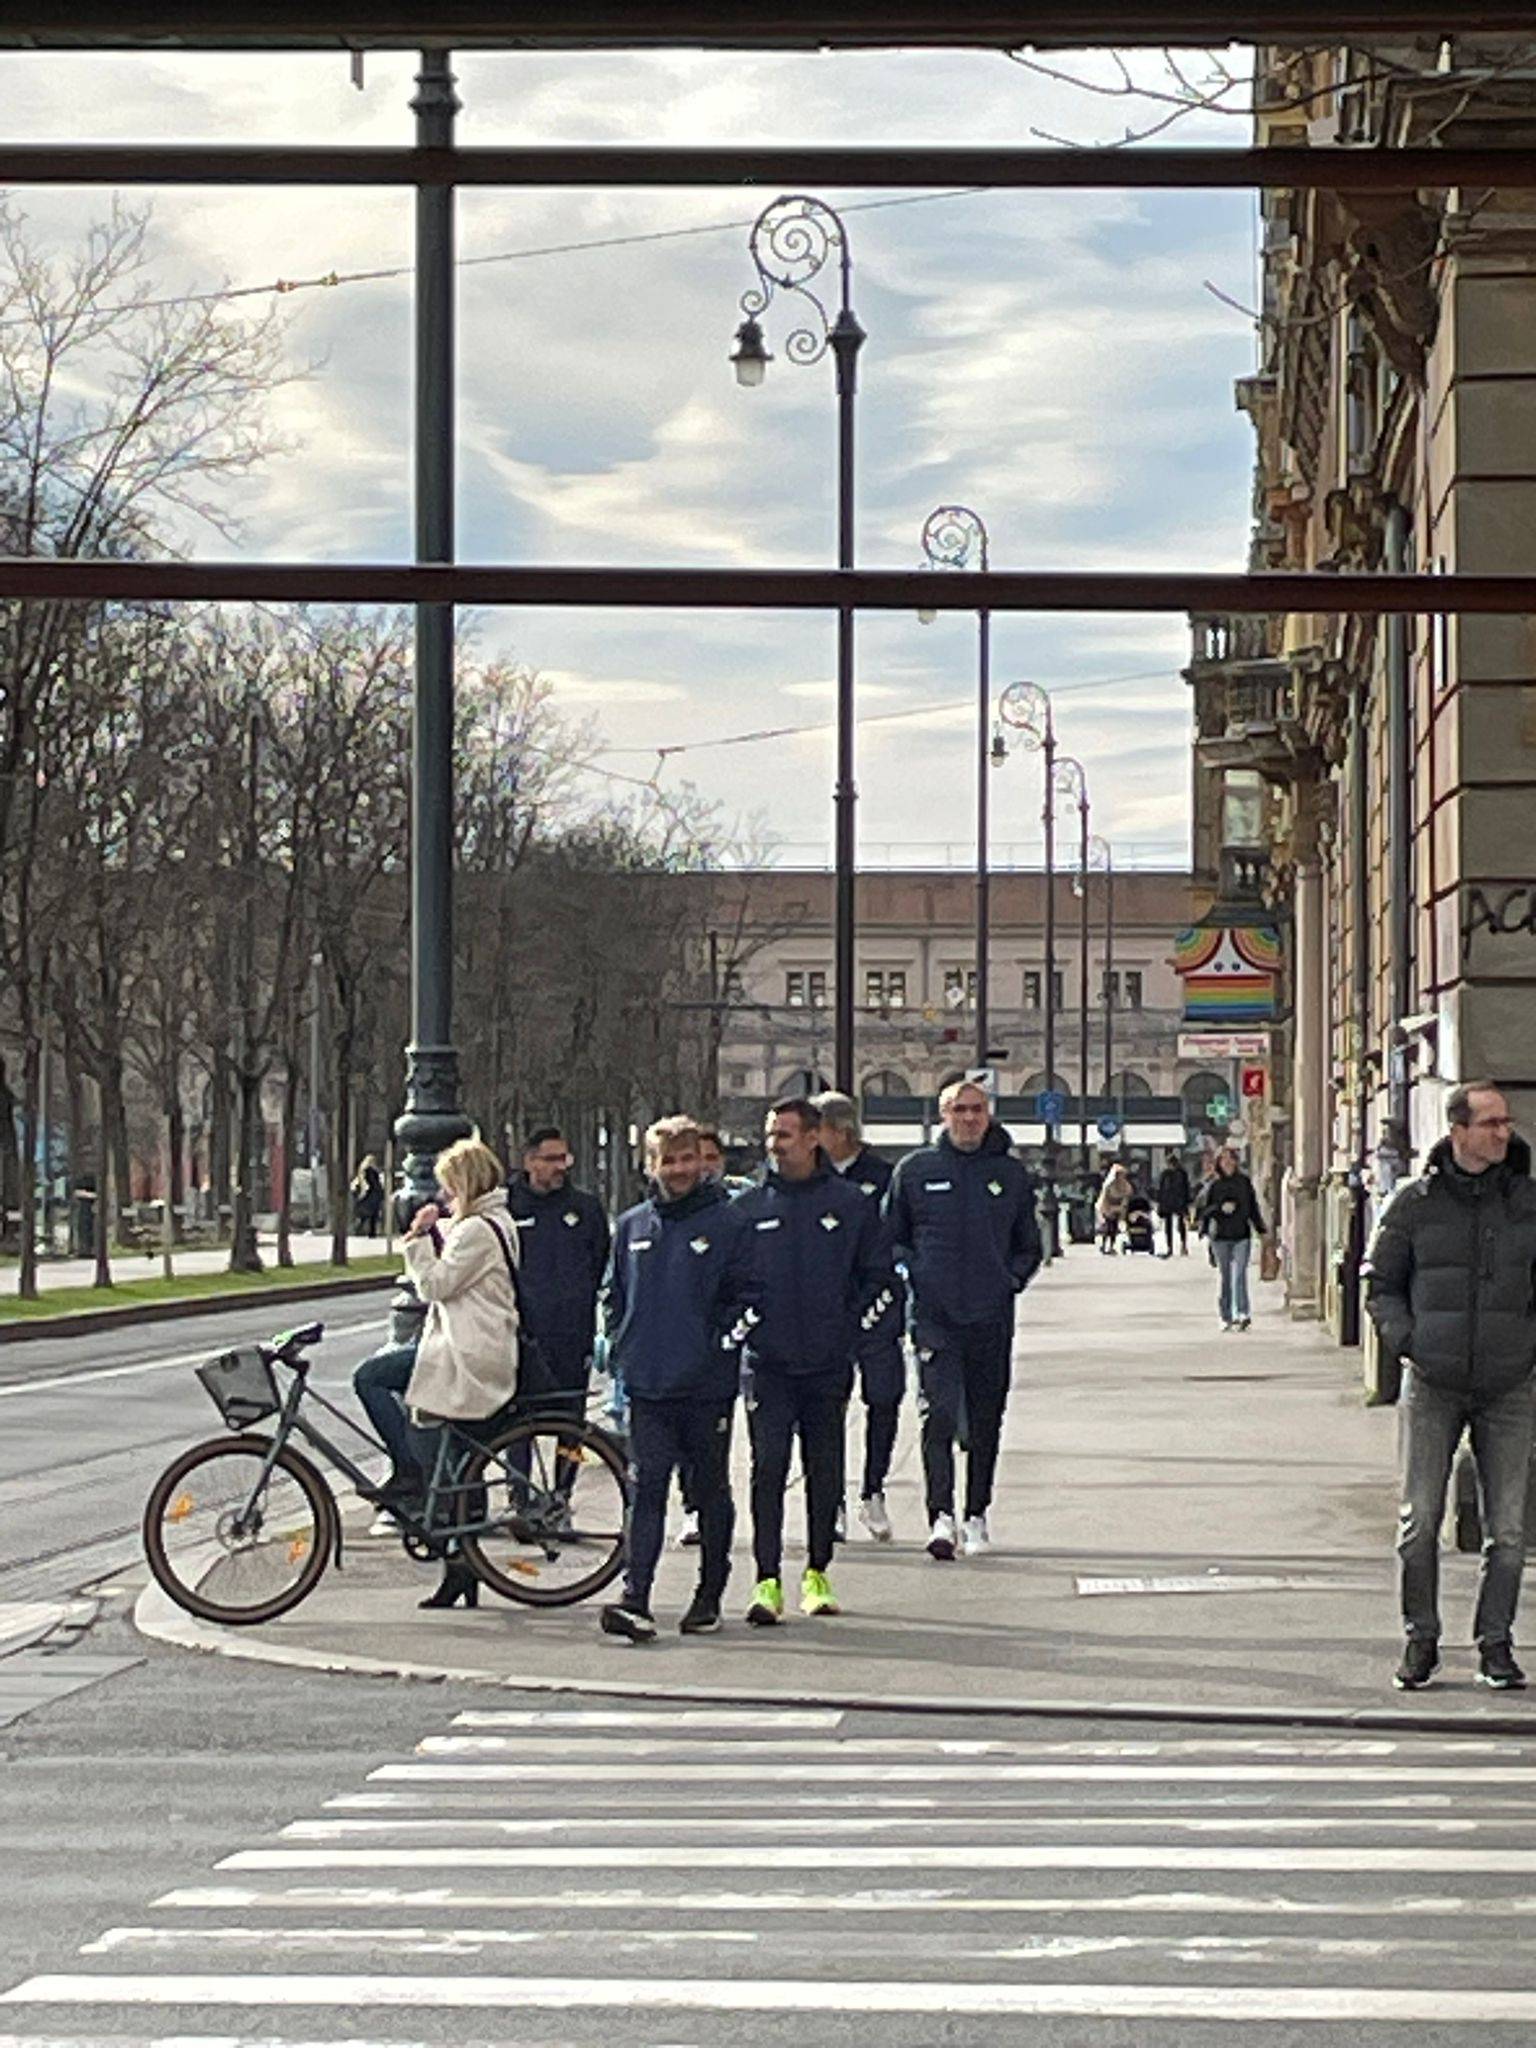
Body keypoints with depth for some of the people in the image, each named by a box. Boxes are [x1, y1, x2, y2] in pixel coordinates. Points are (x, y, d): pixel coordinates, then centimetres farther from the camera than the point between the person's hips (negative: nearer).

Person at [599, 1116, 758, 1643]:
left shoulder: (727, 1223, -1)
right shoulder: (632, 1226, 11)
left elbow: (746, 1296, 0)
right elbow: (613, 1295, 18)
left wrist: (723, 1343, -10)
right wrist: (621, 1349, 8)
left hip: (708, 1385, -2)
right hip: (647, 1383, 2)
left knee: (710, 1490, 9)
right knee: (646, 1490, -6)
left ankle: (710, 1595, 19)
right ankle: (635, 1599, -14)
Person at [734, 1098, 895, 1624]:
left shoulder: (851, 1205, 3)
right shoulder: (747, 1208, 5)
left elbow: (880, 1279, 9)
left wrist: (853, 1330, 1)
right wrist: (739, 1326, 0)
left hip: (829, 1365, 1)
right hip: (767, 1364, -1)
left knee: (824, 1471, 7)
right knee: (768, 1467, -9)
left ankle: (817, 1572, 19)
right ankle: (768, 1580, -9)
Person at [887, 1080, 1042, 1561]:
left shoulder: (1011, 1175, 9)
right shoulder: (915, 1170, 5)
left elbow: (1028, 1245, 19)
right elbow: (890, 1236, 12)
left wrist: (1012, 1279, 3)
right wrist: (909, 1274, -4)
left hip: (992, 1318, 2)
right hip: (935, 1314, -2)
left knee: (986, 1422, 8)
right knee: (939, 1413, -15)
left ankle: (977, 1517, 19)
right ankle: (941, 1517, -21)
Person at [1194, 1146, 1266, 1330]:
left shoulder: (1244, 1181, 7)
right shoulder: (1212, 1185, 2)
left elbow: (1253, 1207, 13)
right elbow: (1201, 1209, 0)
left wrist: (1261, 1231, 12)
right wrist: (1220, 1208, -16)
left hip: (1242, 1235, 0)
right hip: (1220, 1237, 0)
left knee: (1240, 1275, -13)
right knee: (1225, 1278, 5)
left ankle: (1243, 1314, -21)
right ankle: (1226, 1317, 11)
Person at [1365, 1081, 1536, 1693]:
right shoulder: (1415, 1203, 0)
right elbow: (1380, 1284, 8)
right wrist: (1405, 1339, -8)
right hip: (1433, 1384, -1)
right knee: (1420, 1521, -2)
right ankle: (1421, 1641, 12)